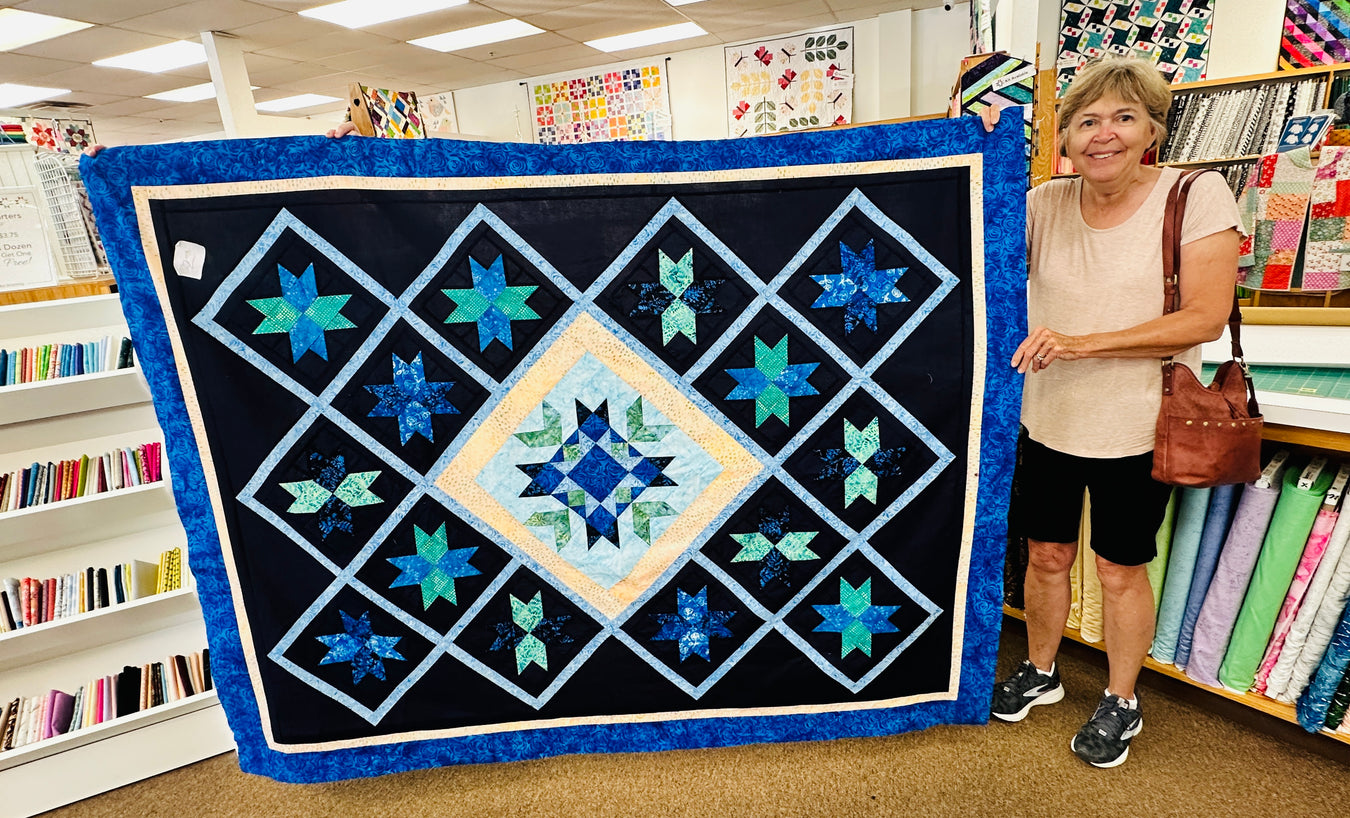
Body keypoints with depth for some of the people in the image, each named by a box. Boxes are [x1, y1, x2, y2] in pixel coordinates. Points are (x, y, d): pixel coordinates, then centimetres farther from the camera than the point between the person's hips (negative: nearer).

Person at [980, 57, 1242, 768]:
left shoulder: (1196, 195, -9)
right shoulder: (1046, 202, 1)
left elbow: (1206, 317, -15)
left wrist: (1082, 344, -23)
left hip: (1137, 429, -3)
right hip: (1048, 420, 3)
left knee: (1120, 571, 11)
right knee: (1046, 555, 16)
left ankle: (1121, 702, 36)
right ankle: (1040, 673, 40)